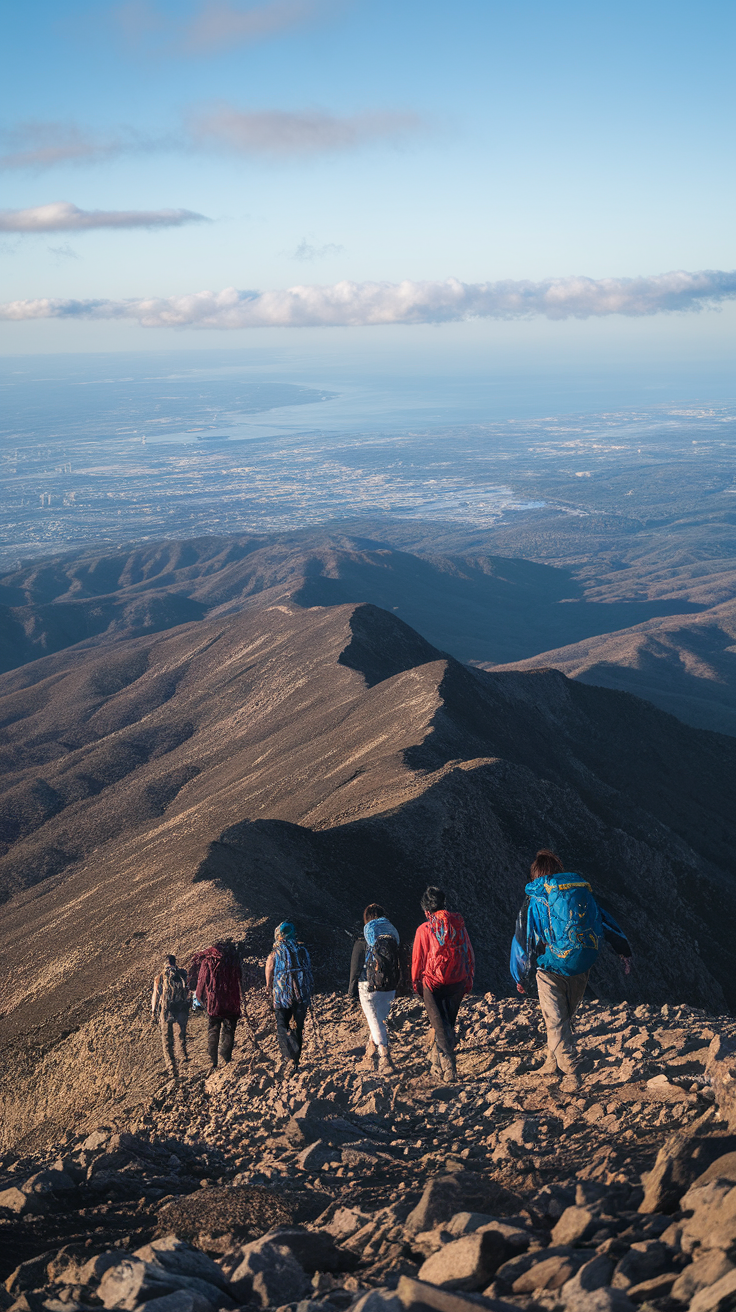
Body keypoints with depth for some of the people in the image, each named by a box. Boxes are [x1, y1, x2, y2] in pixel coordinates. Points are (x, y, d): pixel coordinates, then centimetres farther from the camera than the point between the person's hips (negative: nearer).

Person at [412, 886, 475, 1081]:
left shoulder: (424, 929, -9)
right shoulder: (458, 924, 0)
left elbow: (418, 959, -2)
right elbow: (468, 953, 7)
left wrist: (416, 983, 12)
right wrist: (468, 979, 18)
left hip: (433, 983, -3)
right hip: (457, 983, 3)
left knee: (440, 1025, 3)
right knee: (448, 1022, 18)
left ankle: (448, 1067, -5)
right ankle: (437, 1061, 27)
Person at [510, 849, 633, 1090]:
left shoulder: (536, 899, -5)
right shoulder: (583, 891, 5)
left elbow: (524, 939, -4)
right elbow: (607, 921, 10)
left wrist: (521, 977, 5)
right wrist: (625, 952, 16)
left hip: (551, 968, -5)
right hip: (581, 970, 5)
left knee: (555, 1022, 0)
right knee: (565, 1018, 21)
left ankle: (572, 1073, -8)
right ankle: (553, 1062, 31)